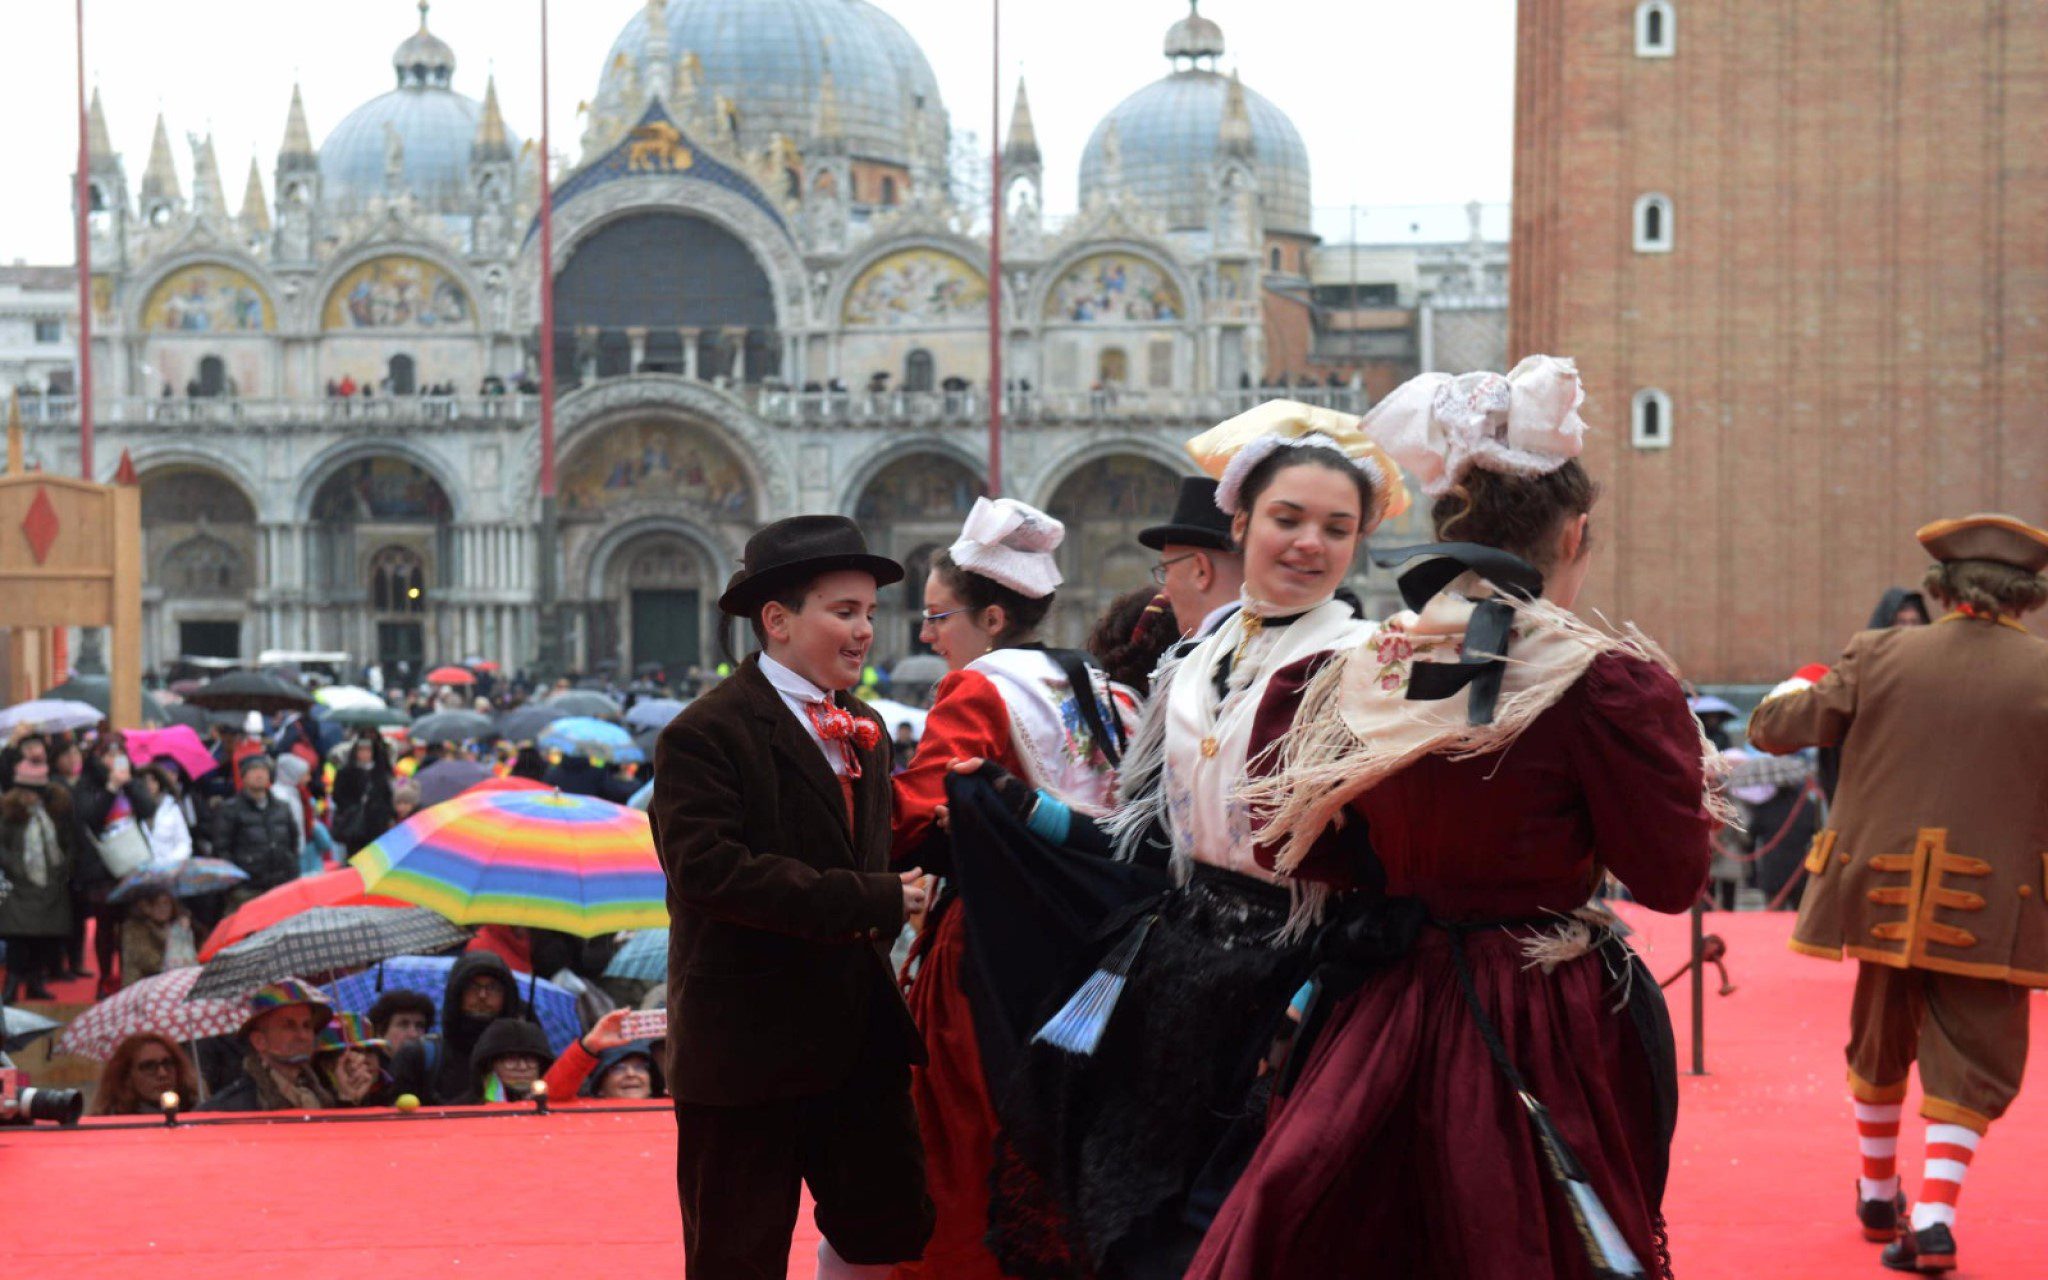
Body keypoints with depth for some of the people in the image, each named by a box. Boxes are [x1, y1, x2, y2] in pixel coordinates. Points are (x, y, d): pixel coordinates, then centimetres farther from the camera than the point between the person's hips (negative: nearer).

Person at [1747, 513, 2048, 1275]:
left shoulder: (1879, 657, -2)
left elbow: (1773, 729, 6)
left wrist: (1799, 684, 26)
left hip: (1882, 897, 3)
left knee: (1880, 1048, 22)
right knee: (1969, 1066, 6)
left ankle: (1879, 1196, 37)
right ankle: (1935, 1216, -9)